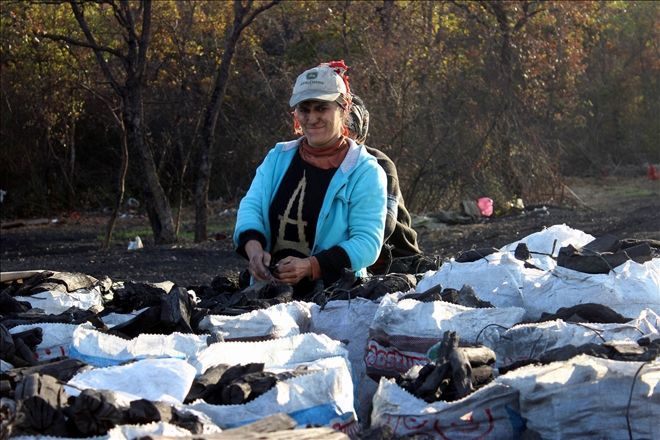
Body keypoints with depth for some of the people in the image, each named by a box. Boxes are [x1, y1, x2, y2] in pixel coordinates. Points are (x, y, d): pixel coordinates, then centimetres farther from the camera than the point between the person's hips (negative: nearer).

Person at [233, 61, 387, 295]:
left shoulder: (364, 172, 2)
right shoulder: (278, 157, 17)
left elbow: (367, 242, -7)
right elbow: (252, 205, 6)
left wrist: (310, 266, -21)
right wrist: (253, 247, -17)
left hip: (333, 294, -4)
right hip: (267, 287, 4)